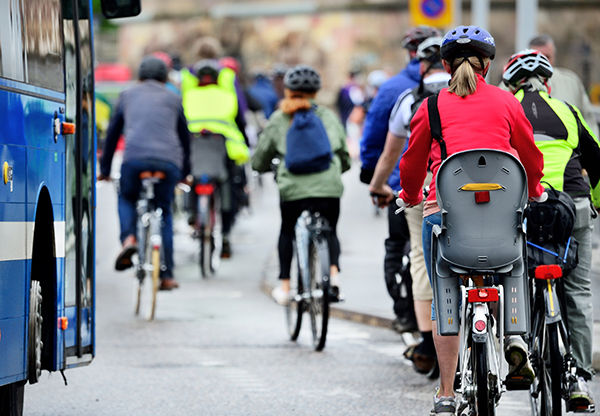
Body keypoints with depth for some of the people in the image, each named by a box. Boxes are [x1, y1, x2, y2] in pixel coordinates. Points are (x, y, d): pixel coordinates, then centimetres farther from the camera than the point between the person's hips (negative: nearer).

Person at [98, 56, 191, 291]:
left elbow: (113, 133, 26)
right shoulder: (173, 100, 23)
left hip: (135, 159, -1)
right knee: (164, 212, 14)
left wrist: (105, 169, 34)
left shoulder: (128, 96, 23)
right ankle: (167, 275, 9)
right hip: (168, 162, 1)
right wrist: (185, 172, 40)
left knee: (126, 198, 26)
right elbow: (184, 137, 29)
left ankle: (128, 238, -4)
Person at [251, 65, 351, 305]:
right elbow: (345, 158, 20)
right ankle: (334, 270, -6)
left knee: (287, 232, 22)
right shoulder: (329, 116, 14)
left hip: (294, 186, -1)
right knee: (330, 231, 21)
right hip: (329, 186, 1)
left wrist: (262, 167, 37)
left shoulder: (279, 119, 9)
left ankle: (284, 285, 15)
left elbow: (259, 161, 15)